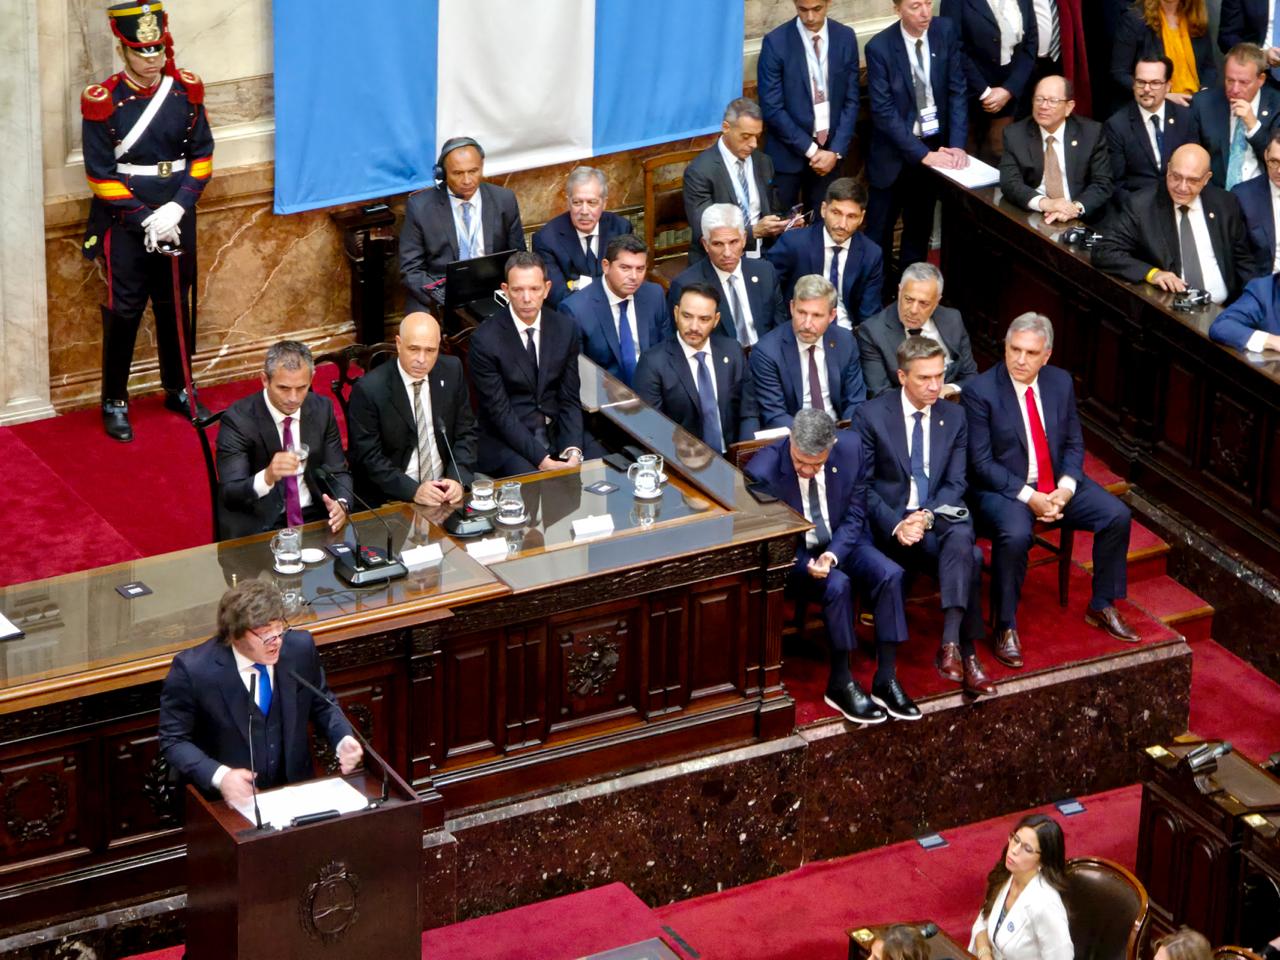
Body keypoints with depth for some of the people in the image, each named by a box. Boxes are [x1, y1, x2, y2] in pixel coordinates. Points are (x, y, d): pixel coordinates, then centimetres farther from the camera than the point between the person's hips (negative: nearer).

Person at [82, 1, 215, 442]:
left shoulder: (186, 91, -2)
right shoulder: (102, 101, -13)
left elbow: (201, 157, 1)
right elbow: (101, 175, -11)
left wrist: (177, 209, -12)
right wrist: (146, 219, -16)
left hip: (176, 218, 4)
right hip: (124, 221, -4)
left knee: (176, 307, 15)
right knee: (123, 312, 0)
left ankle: (179, 390, 31)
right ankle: (114, 402, 13)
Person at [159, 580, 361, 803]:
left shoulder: (300, 648, -2)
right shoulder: (193, 669, -13)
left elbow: (322, 705, 14)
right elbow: (174, 741, -5)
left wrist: (343, 741, -4)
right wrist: (220, 776, -20)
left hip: (295, 791, 3)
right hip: (226, 801, -3)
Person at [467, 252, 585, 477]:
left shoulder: (565, 329, 1)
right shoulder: (485, 339, -11)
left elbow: (569, 399, 3)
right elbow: (500, 412, -13)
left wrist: (573, 450, -14)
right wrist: (542, 459, -21)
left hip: (556, 433, 4)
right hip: (506, 441, -4)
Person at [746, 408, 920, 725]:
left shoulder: (850, 449, -13)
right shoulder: (761, 470, -23)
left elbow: (855, 515, -4)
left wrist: (832, 554, -23)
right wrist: (807, 566, -26)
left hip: (841, 543, 4)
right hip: (791, 554, -4)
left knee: (890, 574, -22)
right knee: (838, 584, -32)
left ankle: (885, 681, -16)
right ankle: (840, 684, -18)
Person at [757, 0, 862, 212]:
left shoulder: (845, 38, -1)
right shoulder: (776, 42, -12)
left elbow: (851, 101, 3)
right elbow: (772, 109, -12)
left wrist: (836, 151, -7)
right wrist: (810, 150, -12)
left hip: (830, 149, 3)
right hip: (788, 151, -3)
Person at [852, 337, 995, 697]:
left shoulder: (953, 417, 9)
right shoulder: (871, 416, -2)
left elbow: (955, 483, 5)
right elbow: (863, 485, -4)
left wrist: (928, 516, -16)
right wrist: (896, 524, -20)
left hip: (940, 515, 3)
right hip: (890, 518, -3)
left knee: (961, 538, -35)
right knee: (970, 558, -29)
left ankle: (950, 643, -38)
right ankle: (966, 651, -24)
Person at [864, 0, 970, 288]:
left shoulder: (945, 31, -7)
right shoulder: (879, 48, -18)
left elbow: (957, 90, -4)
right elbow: (884, 112, -19)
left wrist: (957, 144, -14)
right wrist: (922, 154, -23)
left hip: (935, 145, 3)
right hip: (894, 151, -3)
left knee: (920, 228, 15)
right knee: (879, 232, 6)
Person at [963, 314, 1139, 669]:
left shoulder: (1060, 382, 3)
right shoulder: (980, 391, -13)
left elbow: (1074, 444, 7)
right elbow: (981, 463, -15)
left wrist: (1065, 489, -12)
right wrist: (1028, 497, -22)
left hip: (1058, 484, 6)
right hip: (1003, 489, -5)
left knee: (1117, 516, -10)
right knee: (1015, 535, -35)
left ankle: (1102, 606, 9)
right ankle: (1006, 628, -17)